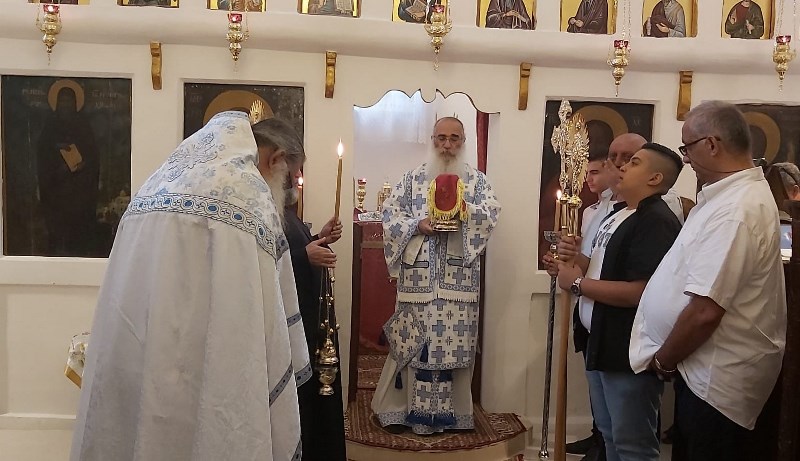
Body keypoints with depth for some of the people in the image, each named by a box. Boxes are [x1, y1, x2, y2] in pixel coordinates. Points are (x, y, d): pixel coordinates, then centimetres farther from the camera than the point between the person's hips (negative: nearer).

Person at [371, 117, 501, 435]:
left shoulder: (477, 179, 10)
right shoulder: (413, 178, 9)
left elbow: (492, 213, -2)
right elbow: (390, 211, 3)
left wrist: (466, 211, -18)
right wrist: (417, 226, -12)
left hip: (459, 276, 0)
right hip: (419, 274, 0)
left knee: (455, 340, 3)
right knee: (414, 339, 3)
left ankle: (453, 410, 16)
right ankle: (404, 407, 15)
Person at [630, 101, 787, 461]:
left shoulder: (733, 211, -26)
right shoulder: (742, 192, 9)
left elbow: (705, 312, -29)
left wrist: (663, 361, -14)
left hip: (717, 378, -10)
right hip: (707, 368, 10)